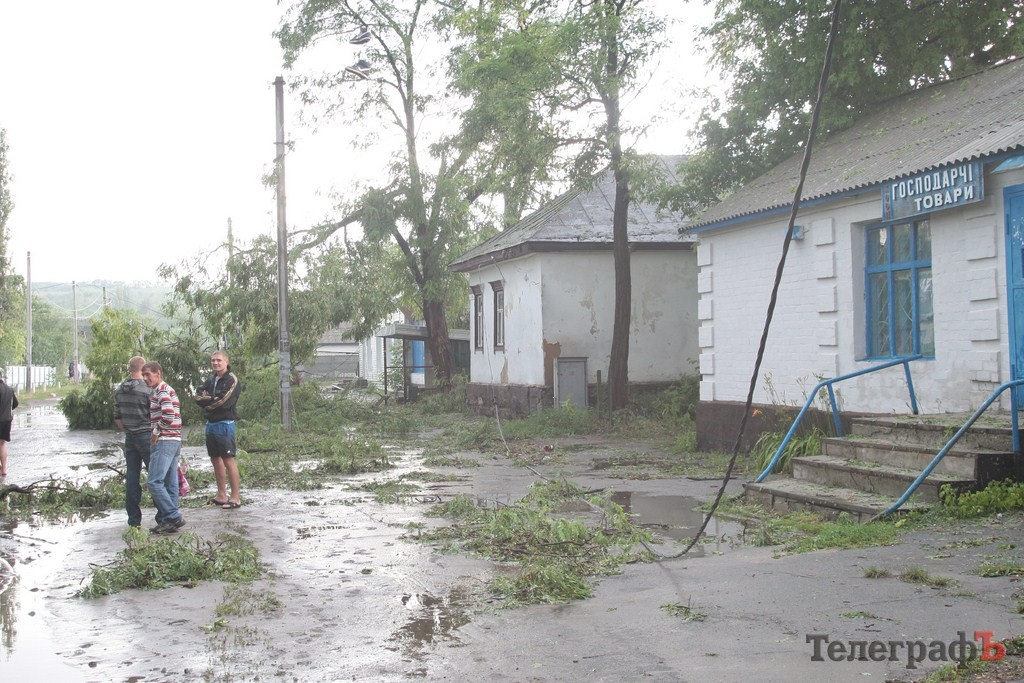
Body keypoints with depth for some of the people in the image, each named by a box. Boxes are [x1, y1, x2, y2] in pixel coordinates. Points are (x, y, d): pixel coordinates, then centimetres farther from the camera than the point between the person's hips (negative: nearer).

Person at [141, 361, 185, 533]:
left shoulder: (162, 390, -10)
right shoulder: (167, 390, 22)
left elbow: (168, 415, -23)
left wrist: (156, 432, -12)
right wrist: (157, 432, 16)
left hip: (164, 441, -10)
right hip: (174, 441, 10)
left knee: (153, 482, -12)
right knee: (170, 484, 8)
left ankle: (174, 517, -13)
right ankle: (168, 520, 10)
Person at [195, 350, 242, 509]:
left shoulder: (232, 380, -7)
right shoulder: (210, 381, 16)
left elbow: (224, 401, -18)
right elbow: (198, 397, 3)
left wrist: (207, 400, -4)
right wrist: (213, 400, -14)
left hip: (224, 423, -8)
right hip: (211, 423, 8)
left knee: (229, 460, -9)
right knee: (216, 459, 13)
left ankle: (236, 497, -8)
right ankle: (221, 496, 22)